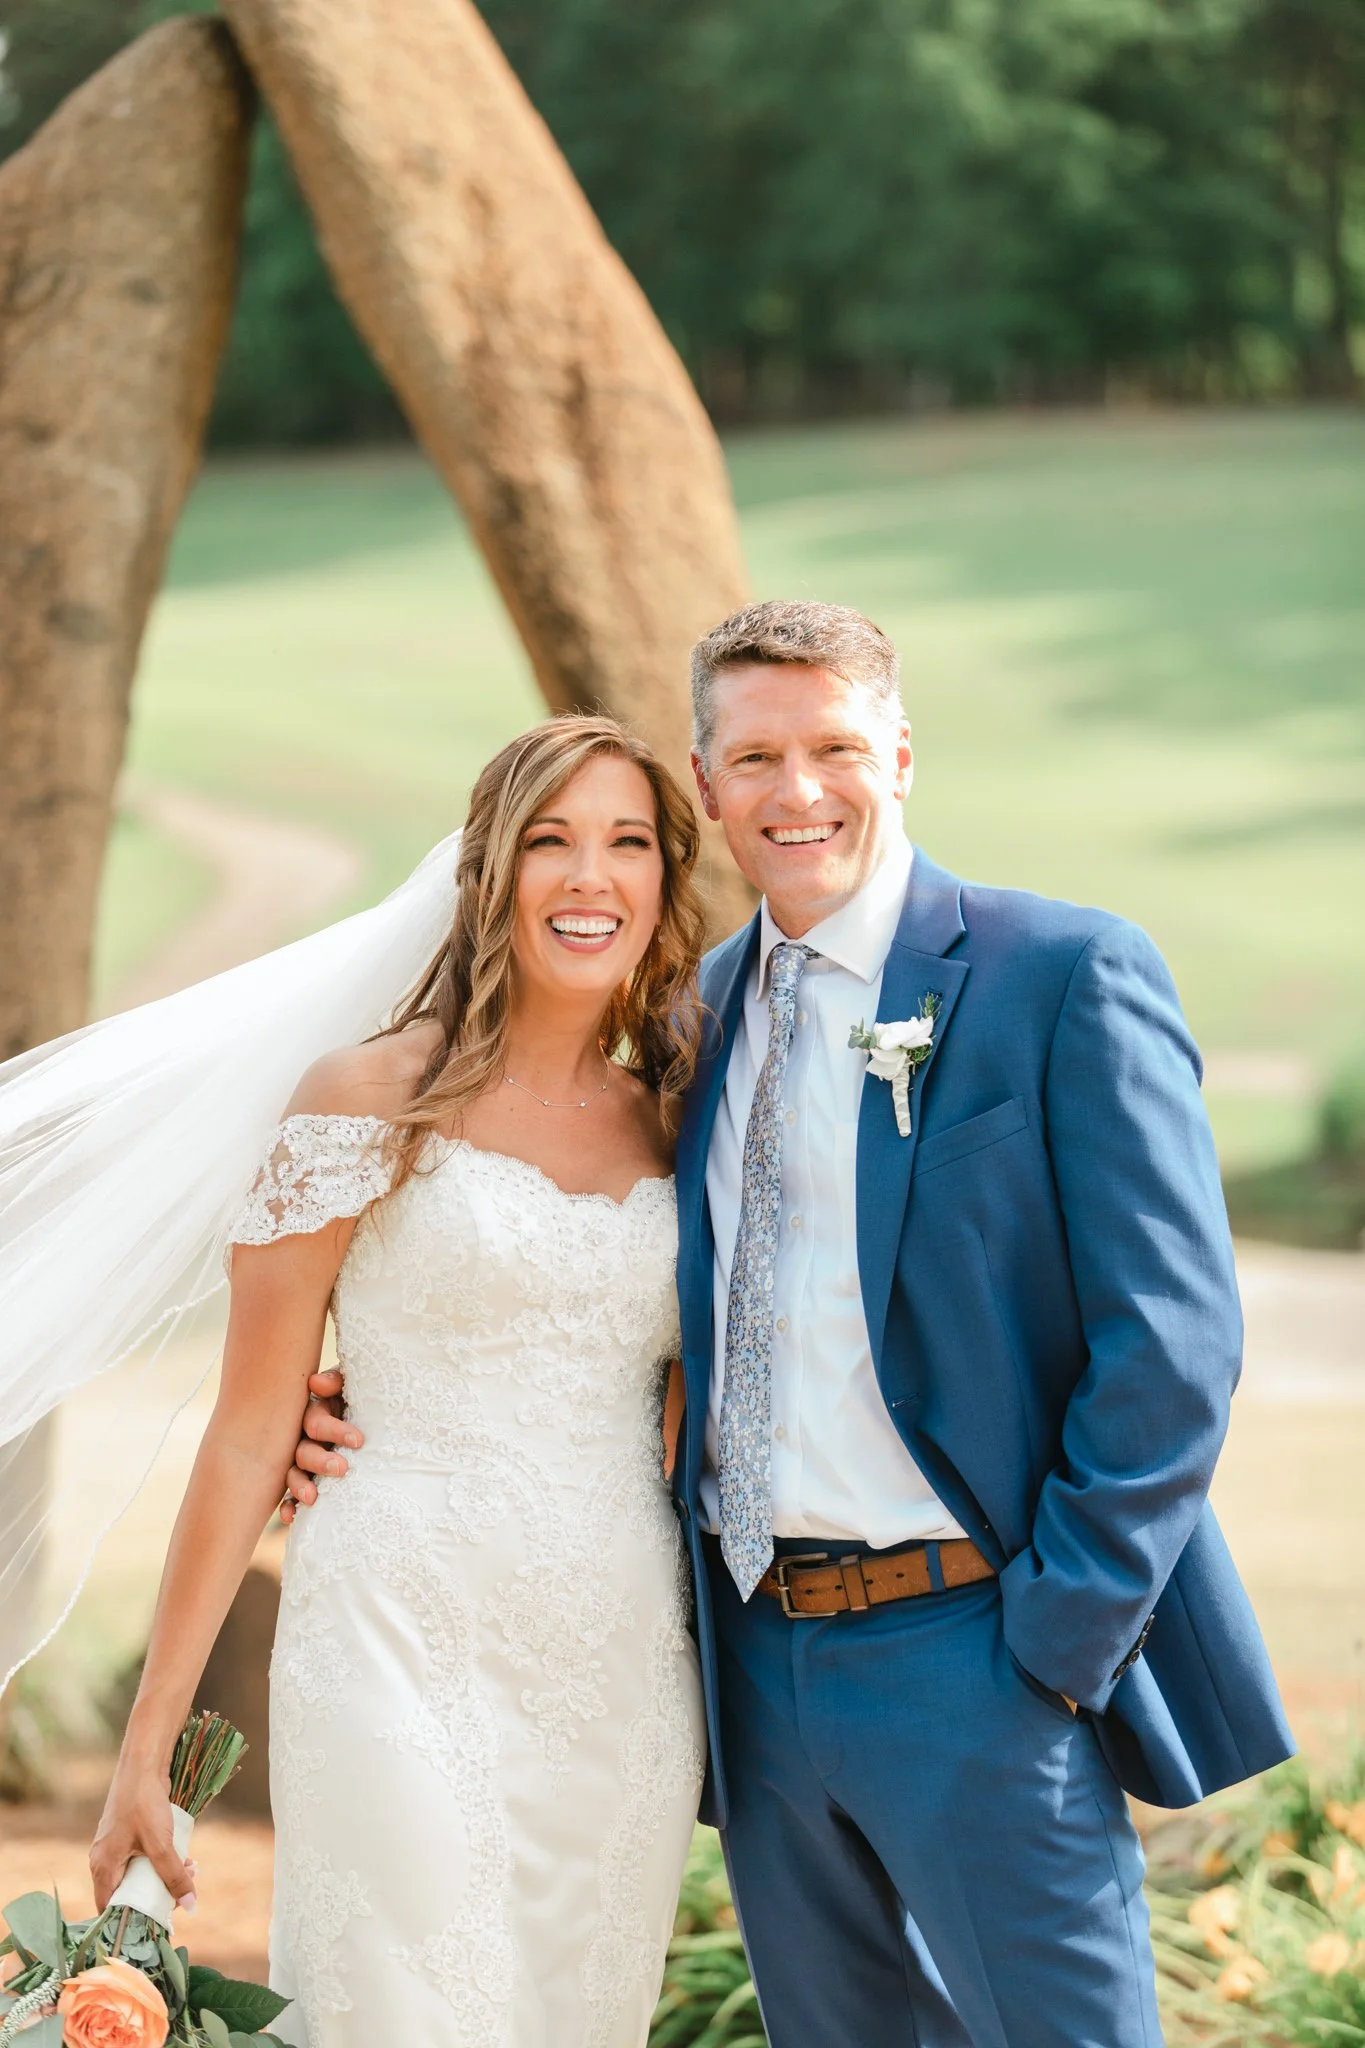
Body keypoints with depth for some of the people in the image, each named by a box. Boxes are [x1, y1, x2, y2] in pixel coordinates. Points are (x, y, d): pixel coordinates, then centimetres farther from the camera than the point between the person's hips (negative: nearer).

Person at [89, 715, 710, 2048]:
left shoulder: (674, 1128, 10)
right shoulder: (370, 1104, -3)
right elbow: (250, 1435, -2)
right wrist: (148, 1745, -3)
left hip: (629, 1692, 5)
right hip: (405, 1673, -5)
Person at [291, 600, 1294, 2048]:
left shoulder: (1066, 977, -7)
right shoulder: (701, 1008, 13)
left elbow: (1168, 1341, -11)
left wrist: (1058, 1640, -15)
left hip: (972, 1651, -6)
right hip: (759, 1654, 6)